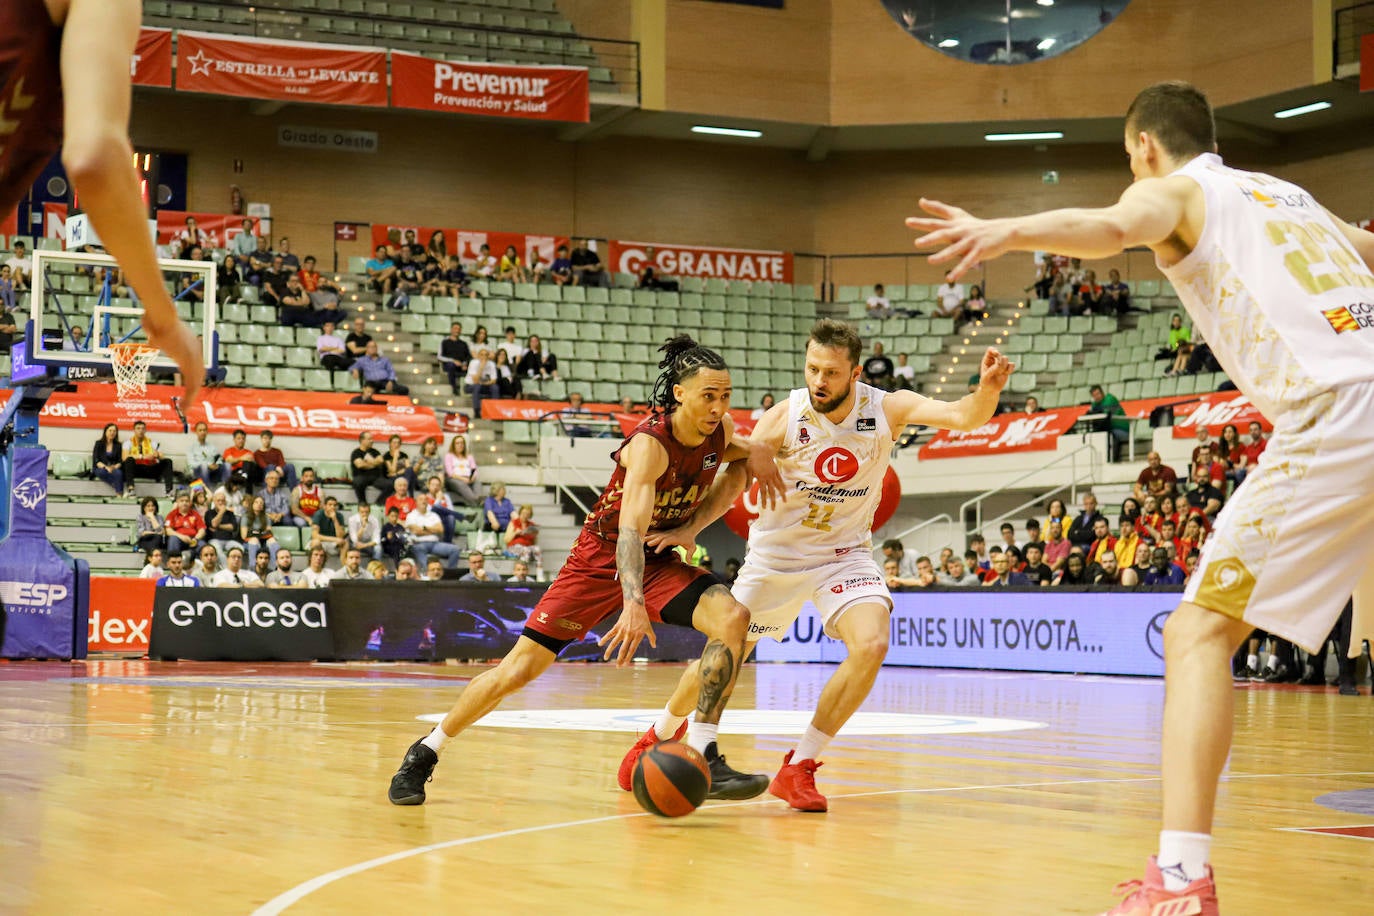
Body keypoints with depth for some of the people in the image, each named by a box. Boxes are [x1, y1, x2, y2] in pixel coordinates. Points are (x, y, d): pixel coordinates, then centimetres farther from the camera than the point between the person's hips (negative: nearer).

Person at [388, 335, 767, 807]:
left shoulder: (721, 431, -9)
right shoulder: (649, 444, -28)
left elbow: (738, 456, 17)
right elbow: (630, 527, -41)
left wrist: (692, 523, 0)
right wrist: (634, 603, -58)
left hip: (656, 560, 5)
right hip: (601, 557, -5)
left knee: (733, 618, -22)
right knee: (519, 667, -6)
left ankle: (700, 759, -19)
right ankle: (423, 754, 14)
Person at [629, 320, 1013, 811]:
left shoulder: (887, 408, -17)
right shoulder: (783, 418, -20)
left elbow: (963, 416, -29)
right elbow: (731, 484, -12)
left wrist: (989, 389, -51)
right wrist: (690, 528, -29)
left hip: (845, 553, 1)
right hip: (776, 555, -1)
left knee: (871, 645, -25)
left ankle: (799, 766, -9)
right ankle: (661, 733, 41)